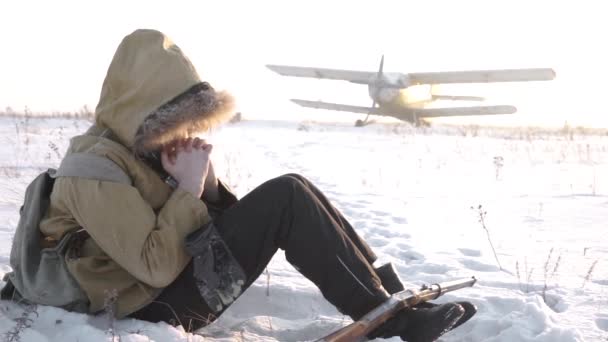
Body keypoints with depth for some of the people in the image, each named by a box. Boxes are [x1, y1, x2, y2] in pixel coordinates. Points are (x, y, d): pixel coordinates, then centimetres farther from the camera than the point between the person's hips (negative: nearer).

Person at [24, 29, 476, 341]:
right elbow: (157, 267, -25)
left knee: (293, 193, -2)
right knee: (287, 197, -21)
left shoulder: (142, 146, 10)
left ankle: (392, 293, -4)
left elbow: (214, 217, 10)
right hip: (158, 303, -9)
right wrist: (188, 188, -20)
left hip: (179, 276, 9)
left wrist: (202, 178, -9)